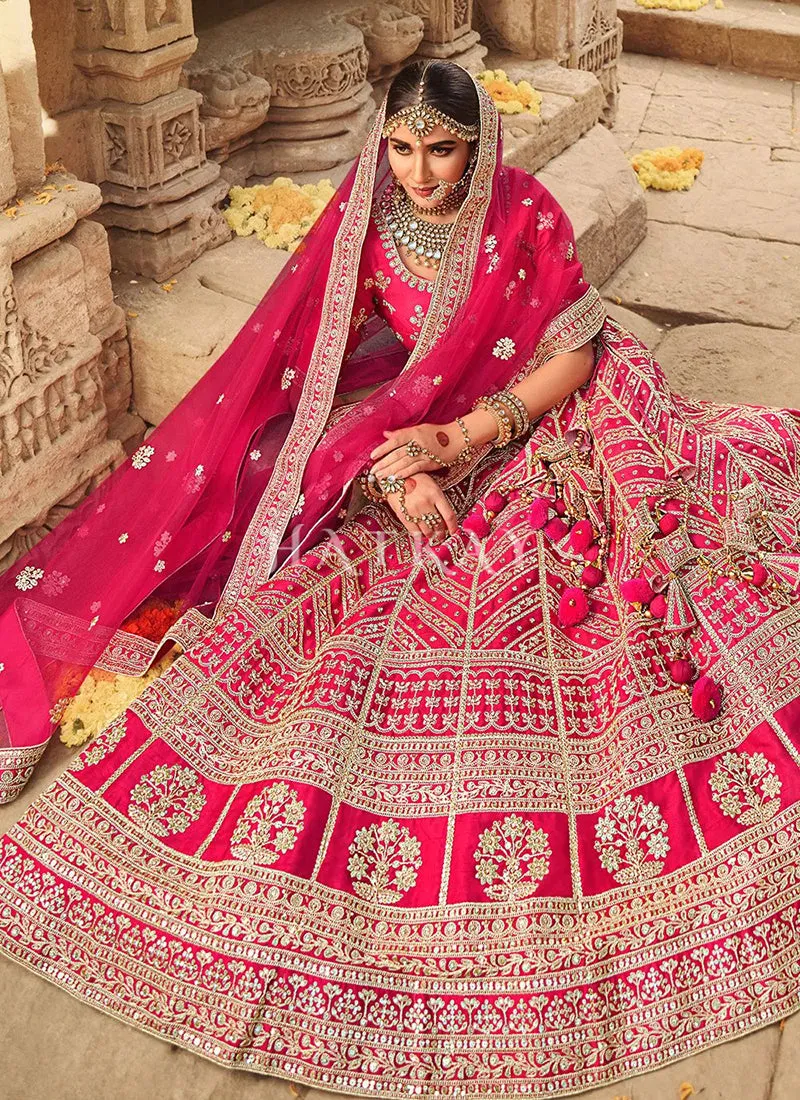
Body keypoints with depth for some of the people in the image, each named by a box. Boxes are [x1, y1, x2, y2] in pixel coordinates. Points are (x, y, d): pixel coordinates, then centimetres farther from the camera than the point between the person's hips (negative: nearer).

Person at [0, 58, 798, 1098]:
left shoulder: (524, 214, -12)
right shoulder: (362, 221, -7)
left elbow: (576, 357, -10)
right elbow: (325, 371, -7)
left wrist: (460, 438, -21)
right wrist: (394, 469, -23)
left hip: (513, 442, 0)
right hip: (389, 449, 0)